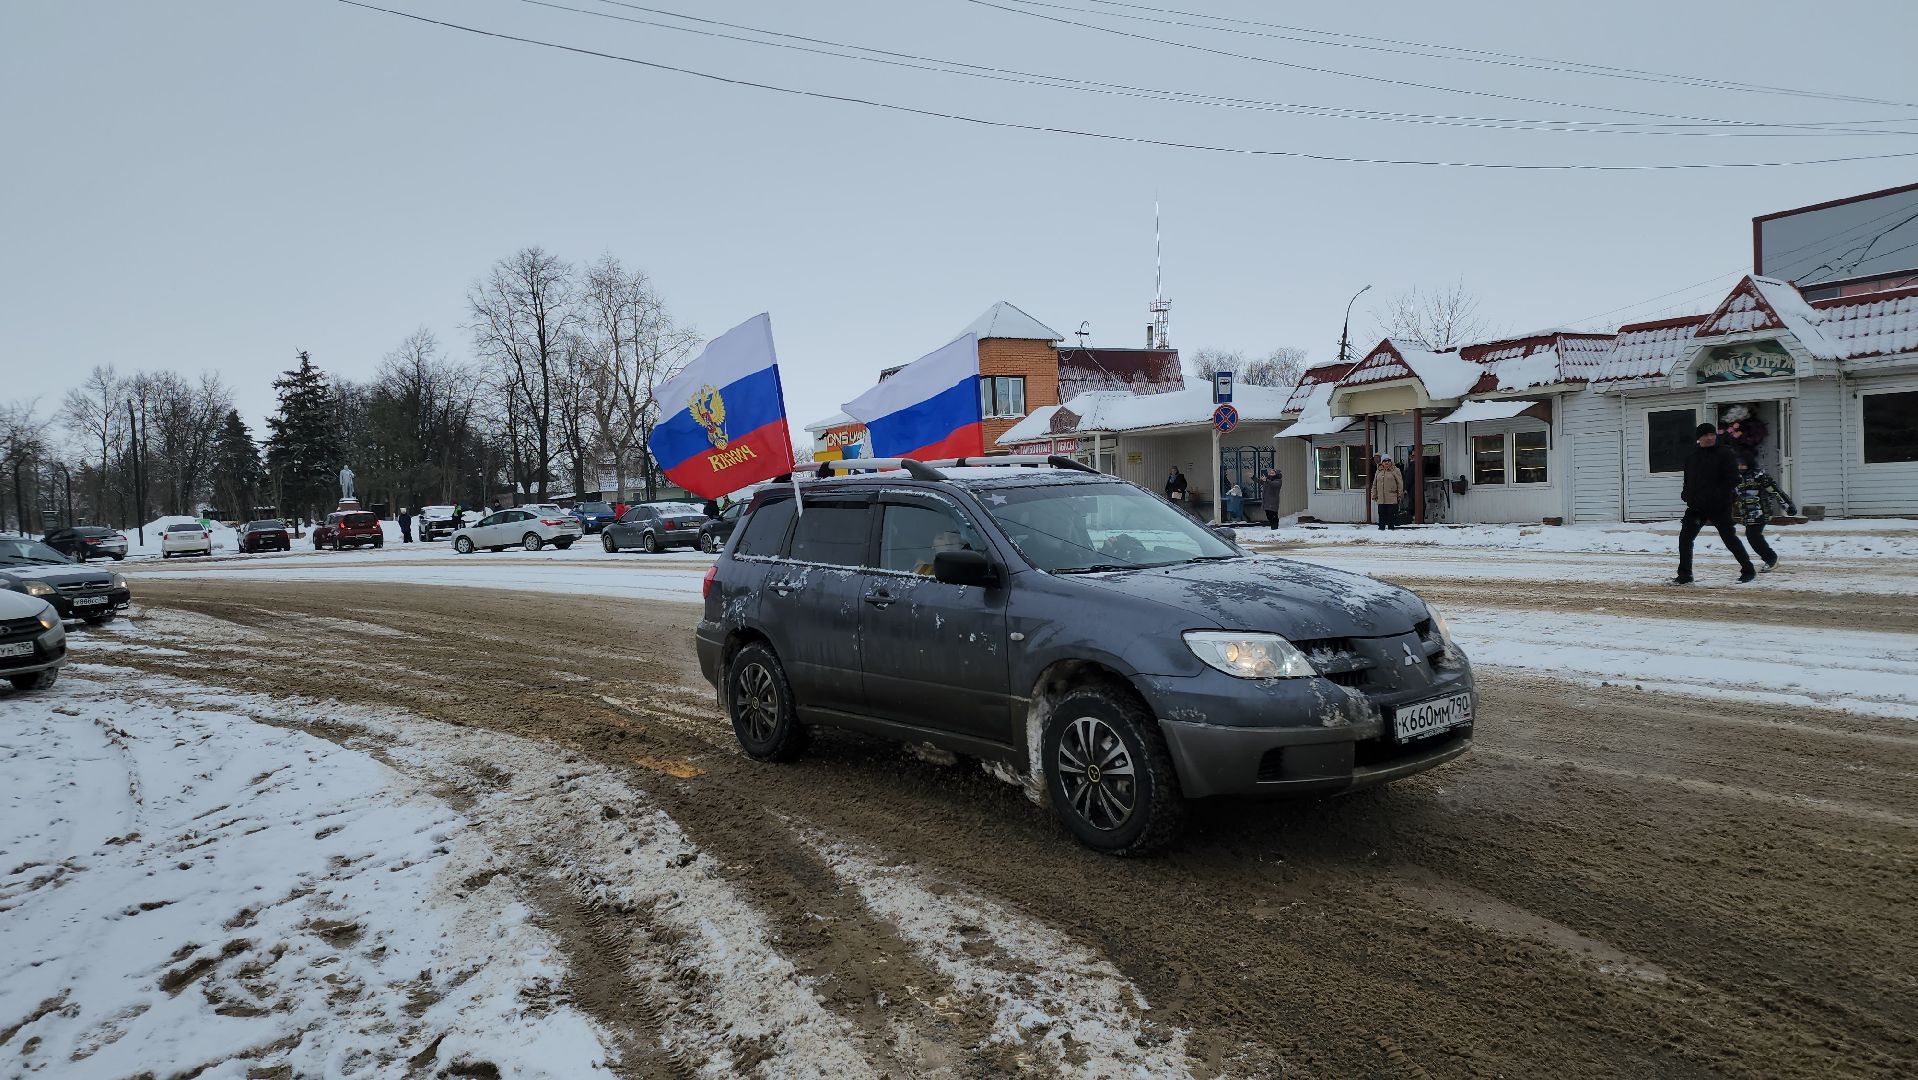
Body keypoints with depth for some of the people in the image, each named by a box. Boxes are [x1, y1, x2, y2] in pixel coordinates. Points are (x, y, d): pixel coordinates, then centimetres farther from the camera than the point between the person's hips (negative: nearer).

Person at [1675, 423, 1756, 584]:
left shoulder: (1726, 454, -5)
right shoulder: (1692, 457, 11)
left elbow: (1732, 480, -11)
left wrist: (1716, 496, -20)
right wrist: (1686, 493, -1)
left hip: (1720, 507, -5)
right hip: (1696, 507, 5)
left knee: (1729, 538, 1)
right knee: (1685, 538, -1)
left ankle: (1748, 570, 19)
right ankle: (1684, 575, 7)